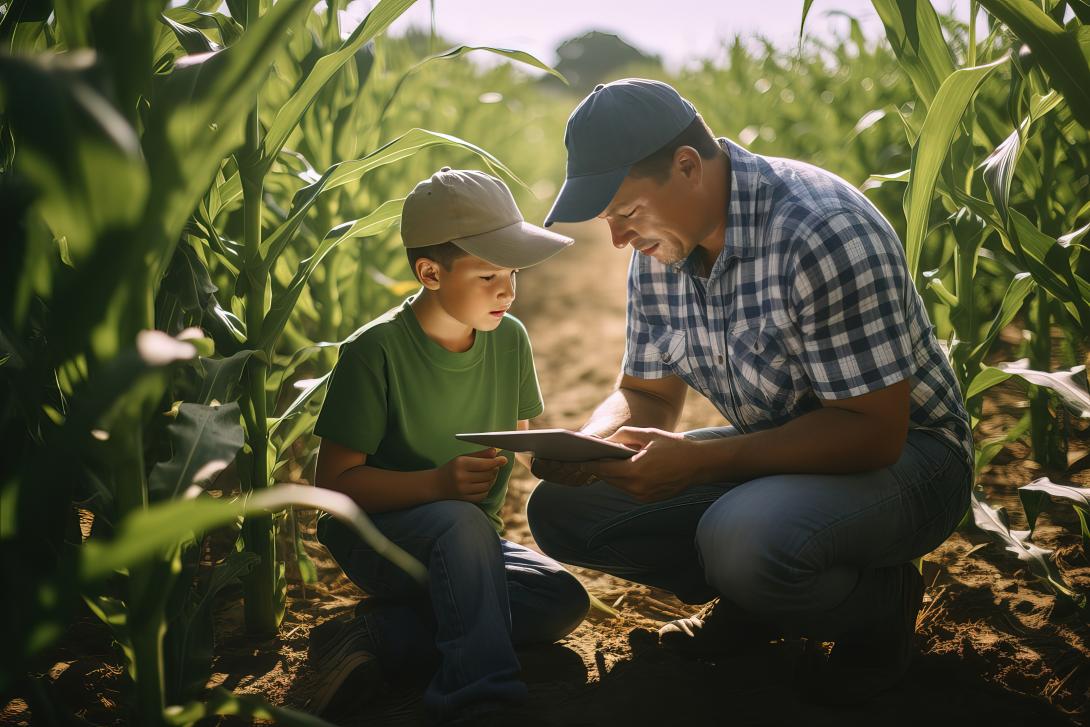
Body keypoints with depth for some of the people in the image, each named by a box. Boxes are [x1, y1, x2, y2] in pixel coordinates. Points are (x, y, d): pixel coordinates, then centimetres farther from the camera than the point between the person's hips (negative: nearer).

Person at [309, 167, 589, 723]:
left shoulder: (510, 339, -2)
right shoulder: (375, 351, -19)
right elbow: (333, 483, -18)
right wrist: (438, 483, -31)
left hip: (468, 546, 6)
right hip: (374, 536, -6)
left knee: (565, 600, -19)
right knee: (462, 522, -37)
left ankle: (381, 635, -19)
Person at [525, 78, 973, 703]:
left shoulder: (824, 234, -28)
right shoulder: (658, 251, -3)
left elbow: (873, 430, -29)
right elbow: (647, 394, 6)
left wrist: (700, 461, -32)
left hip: (897, 454, -7)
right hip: (770, 452, 7)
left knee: (744, 537, -38)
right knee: (561, 507, -6)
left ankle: (882, 603, -5)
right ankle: (751, 597, 8)